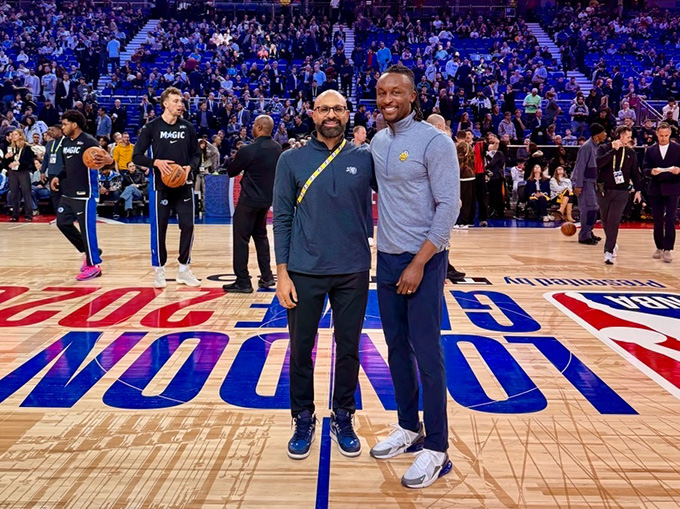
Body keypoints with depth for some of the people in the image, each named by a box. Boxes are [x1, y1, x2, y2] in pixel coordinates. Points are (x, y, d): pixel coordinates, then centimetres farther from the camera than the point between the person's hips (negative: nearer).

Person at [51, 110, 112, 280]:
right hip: (68, 192, 9)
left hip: (85, 193, -9)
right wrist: (58, 177, 10)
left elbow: (103, 159, -22)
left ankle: (94, 265, 5)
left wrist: (109, 160, -44)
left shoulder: (88, 141, -13)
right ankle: (90, 251, 25)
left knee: (86, 227, -6)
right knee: (63, 222, 11)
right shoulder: (65, 142, 13)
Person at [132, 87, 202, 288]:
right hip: (160, 185, -3)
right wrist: (156, 162, -19)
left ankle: (183, 269, 16)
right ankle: (159, 270, 16)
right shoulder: (152, 127, -3)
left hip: (184, 184, 3)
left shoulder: (187, 127, 5)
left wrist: (190, 167, -8)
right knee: (159, 228, 2)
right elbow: (136, 156, -3)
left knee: (187, 225, 2)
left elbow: (196, 154, 13)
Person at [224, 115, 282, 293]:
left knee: (241, 239, 1)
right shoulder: (277, 149, 2)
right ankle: (267, 276, 23)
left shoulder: (248, 150, -18)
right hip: (267, 198, 7)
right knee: (260, 235, 21)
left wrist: (235, 159, 13)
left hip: (249, 200, -7)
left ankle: (243, 282, 3)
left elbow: (231, 171, -6)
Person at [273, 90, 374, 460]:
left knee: (348, 349, 11)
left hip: (353, 271, 1)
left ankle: (343, 418, 30)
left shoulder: (365, 158, 2)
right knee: (301, 349, 9)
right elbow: (282, 218, 0)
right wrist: (282, 272, -5)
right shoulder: (292, 160, 1)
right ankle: (303, 420, 28)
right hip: (304, 272, 0)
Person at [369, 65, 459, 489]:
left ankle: (436, 449, 10)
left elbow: (449, 206, -15)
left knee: (427, 353, -2)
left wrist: (419, 263, -18)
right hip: (387, 258, 7)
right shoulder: (378, 142, 10)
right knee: (397, 348, 13)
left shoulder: (434, 141, -10)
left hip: (423, 260, -7)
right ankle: (410, 428, 29)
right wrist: (391, 257, 8)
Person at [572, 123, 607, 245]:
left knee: (593, 208, 13)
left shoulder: (596, 146, 12)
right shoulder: (587, 147, -16)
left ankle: (588, 233, 23)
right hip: (585, 182, -9)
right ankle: (584, 236, -5)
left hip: (592, 182, 9)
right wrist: (578, 185, -23)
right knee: (589, 208, -10)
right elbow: (580, 167, -20)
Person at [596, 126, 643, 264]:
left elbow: (635, 172, 13)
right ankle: (612, 245, 32)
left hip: (621, 192, 0)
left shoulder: (630, 152, 9)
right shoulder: (604, 148, 1)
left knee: (614, 221, -12)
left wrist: (638, 190, 9)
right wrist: (614, 150, -16)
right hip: (604, 191, 0)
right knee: (605, 221, 10)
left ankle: (608, 252, -13)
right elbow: (598, 163, -17)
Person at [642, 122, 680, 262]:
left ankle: (667, 249, -5)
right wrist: (651, 171, -18)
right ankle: (659, 248, 19)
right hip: (655, 189, 2)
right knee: (657, 220, 8)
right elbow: (645, 169, 3)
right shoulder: (650, 150, 9)